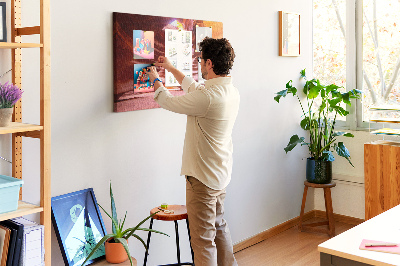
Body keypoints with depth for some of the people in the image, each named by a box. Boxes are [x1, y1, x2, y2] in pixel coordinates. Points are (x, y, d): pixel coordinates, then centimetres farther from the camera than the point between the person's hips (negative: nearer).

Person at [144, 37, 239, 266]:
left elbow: (169, 102, -11)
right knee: (219, 225, 26)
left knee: (203, 238, 0)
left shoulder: (208, 97, -27)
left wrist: (156, 80, 9)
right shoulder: (232, 91, 2)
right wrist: (172, 69, 27)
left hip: (203, 178, -10)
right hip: (221, 173, 10)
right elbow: (195, 89, 20)